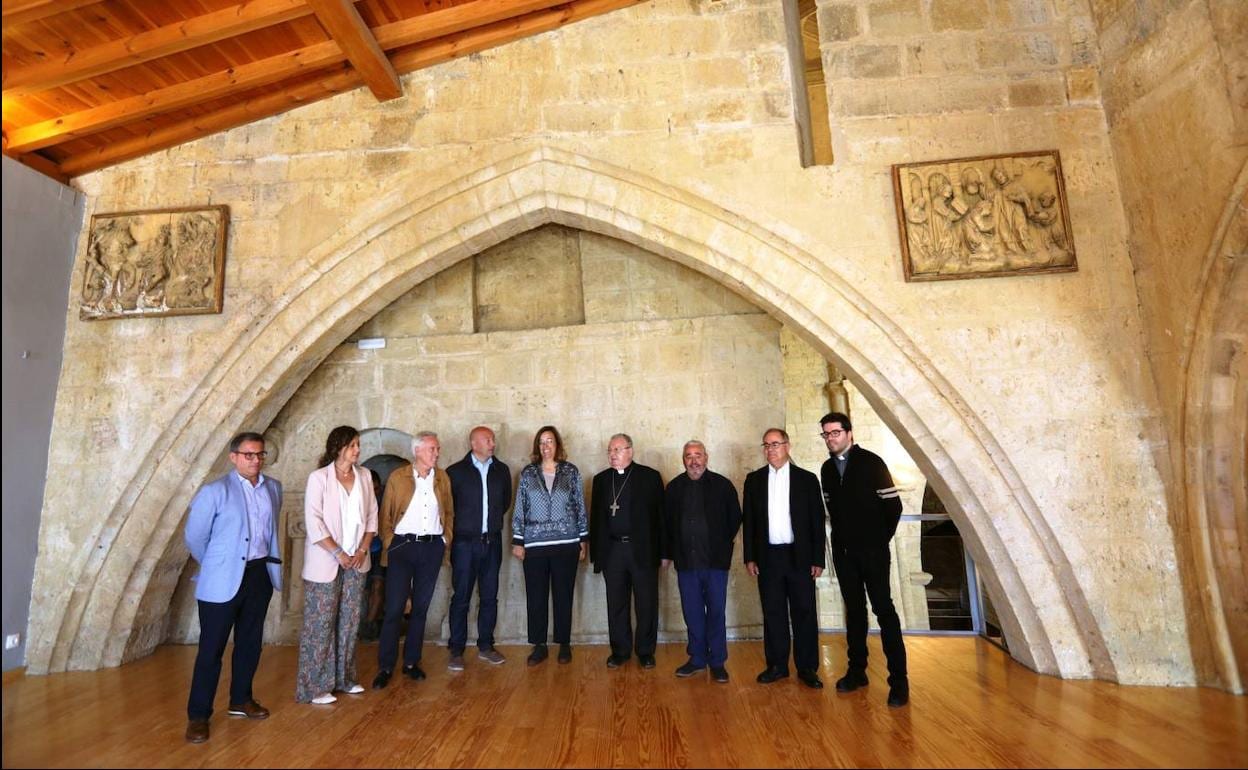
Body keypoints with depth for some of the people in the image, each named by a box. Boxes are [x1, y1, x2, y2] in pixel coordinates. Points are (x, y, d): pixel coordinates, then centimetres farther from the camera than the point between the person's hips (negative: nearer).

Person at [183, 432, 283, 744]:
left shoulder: (273, 488, 5)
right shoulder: (214, 491, -11)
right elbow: (195, 537, -4)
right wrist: (216, 566, 6)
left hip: (260, 575, 5)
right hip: (223, 580, -5)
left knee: (250, 643, 16)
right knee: (211, 648, 3)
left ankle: (241, 700, 33)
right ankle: (198, 715, 18)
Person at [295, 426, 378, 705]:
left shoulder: (364, 476, 5)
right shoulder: (319, 477, -9)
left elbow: (372, 516, 7)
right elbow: (314, 522, -13)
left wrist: (362, 550, -4)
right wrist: (339, 554, -15)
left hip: (356, 562, 5)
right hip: (326, 562, -4)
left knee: (349, 622, 12)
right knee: (320, 624, 2)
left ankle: (344, 678, 25)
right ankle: (314, 687, 15)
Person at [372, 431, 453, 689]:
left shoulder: (442, 478, 6)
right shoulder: (398, 477, -2)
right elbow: (385, 514, 1)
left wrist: (446, 539, 4)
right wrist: (388, 543, -5)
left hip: (432, 547, 3)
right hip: (403, 545, -3)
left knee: (421, 607, 10)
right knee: (394, 608, -1)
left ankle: (411, 662, 22)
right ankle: (385, 667, 11)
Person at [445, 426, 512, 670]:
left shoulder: (501, 470, 6)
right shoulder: (456, 471, -5)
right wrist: (462, 523, 5)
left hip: (492, 541, 4)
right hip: (465, 542, -3)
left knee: (489, 597, 10)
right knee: (461, 597, 2)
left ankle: (485, 646, 22)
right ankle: (456, 650, 13)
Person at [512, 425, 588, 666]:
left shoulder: (571, 471, 3)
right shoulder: (527, 473, 4)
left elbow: (580, 507, 5)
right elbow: (519, 508, 5)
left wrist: (583, 540, 4)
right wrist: (517, 541, 2)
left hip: (566, 543, -1)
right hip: (535, 544, 1)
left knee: (563, 596, 7)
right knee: (536, 597, 6)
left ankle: (564, 645, 21)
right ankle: (539, 646, 20)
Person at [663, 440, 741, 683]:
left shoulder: (722, 485, -3)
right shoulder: (674, 487, 5)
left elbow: (735, 518, 4)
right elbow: (666, 522, 10)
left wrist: (722, 545, 5)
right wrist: (667, 553, 9)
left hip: (715, 561, -2)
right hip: (686, 561, 2)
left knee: (716, 612, 6)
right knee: (692, 613, 11)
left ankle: (717, 662, 19)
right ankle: (697, 658, 26)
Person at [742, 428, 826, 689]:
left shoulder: (807, 479, 2)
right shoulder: (754, 480, 6)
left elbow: (817, 521, 1)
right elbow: (748, 520, 6)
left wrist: (818, 559, -3)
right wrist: (749, 557, 2)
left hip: (800, 557, -1)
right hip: (768, 557, 1)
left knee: (804, 613, 5)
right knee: (773, 613, 8)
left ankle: (807, 668, 17)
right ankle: (777, 665, 20)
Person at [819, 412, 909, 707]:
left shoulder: (871, 462, -8)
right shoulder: (827, 469, 7)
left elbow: (893, 504, -8)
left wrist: (882, 538, -3)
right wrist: (841, 537, 7)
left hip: (872, 550, -5)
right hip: (843, 551, 5)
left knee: (884, 609, -5)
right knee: (854, 610, 11)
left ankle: (899, 679, 2)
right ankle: (857, 670, 19)